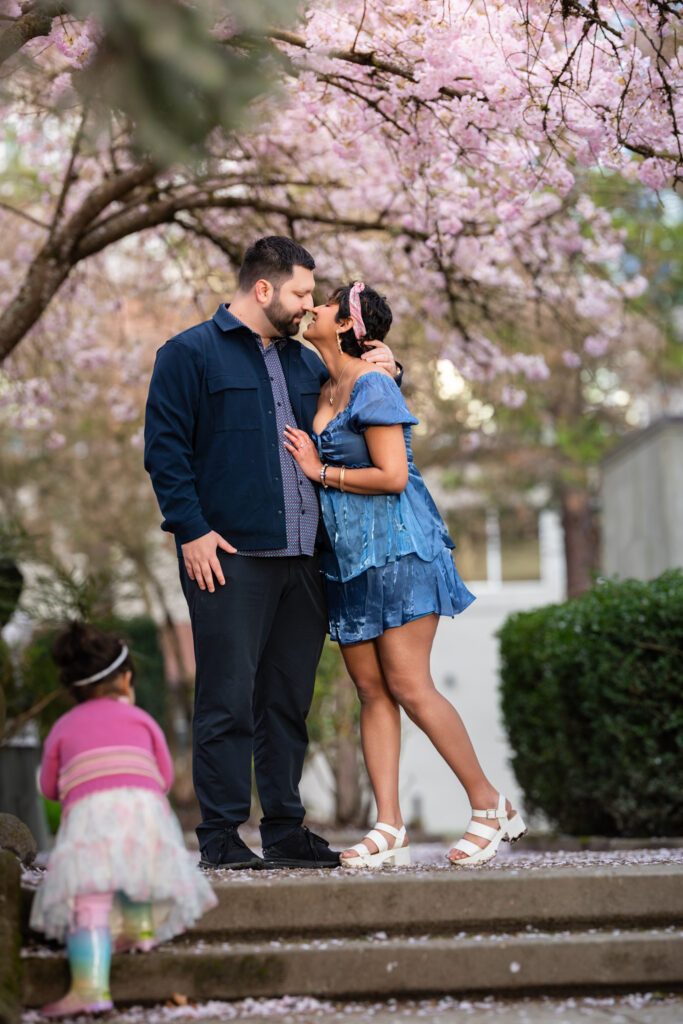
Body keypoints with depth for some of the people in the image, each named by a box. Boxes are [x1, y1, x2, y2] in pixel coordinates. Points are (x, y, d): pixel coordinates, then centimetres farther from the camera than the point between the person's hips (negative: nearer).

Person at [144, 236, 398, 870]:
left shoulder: (304, 362, 21)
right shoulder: (190, 355, 2)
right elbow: (165, 449, -4)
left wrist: (377, 373, 14)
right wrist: (191, 530, -13)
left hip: (301, 557, 6)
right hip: (229, 557, -6)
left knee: (288, 699, 8)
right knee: (229, 699, -6)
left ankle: (286, 830, 15)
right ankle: (221, 836, -1)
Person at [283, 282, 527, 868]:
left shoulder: (371, 384, -9)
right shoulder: (324, 390, 16)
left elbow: (392, 475, -16)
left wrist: (321, 471, -8)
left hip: (395, 549, -8)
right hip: (347, 557, 8)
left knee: (408, 686, -11)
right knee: (372, 691, 1)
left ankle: (492, 806, 2)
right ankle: (390, 830, -1)